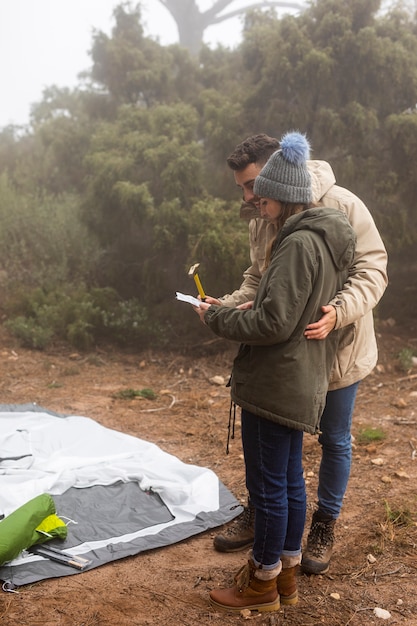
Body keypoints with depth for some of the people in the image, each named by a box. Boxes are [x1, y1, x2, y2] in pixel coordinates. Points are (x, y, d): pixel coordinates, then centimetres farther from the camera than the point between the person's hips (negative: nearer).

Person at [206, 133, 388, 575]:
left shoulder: (341, 206, -20)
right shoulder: (260, 220, -1)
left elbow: (371, 270, -20)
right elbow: (257, 282, 7)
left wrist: (339, 313, -36)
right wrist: (227, 306, -12)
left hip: (337, 349, -5)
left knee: (334, 439, 13)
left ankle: (324, 526, 33)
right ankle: (258, 514, 37)